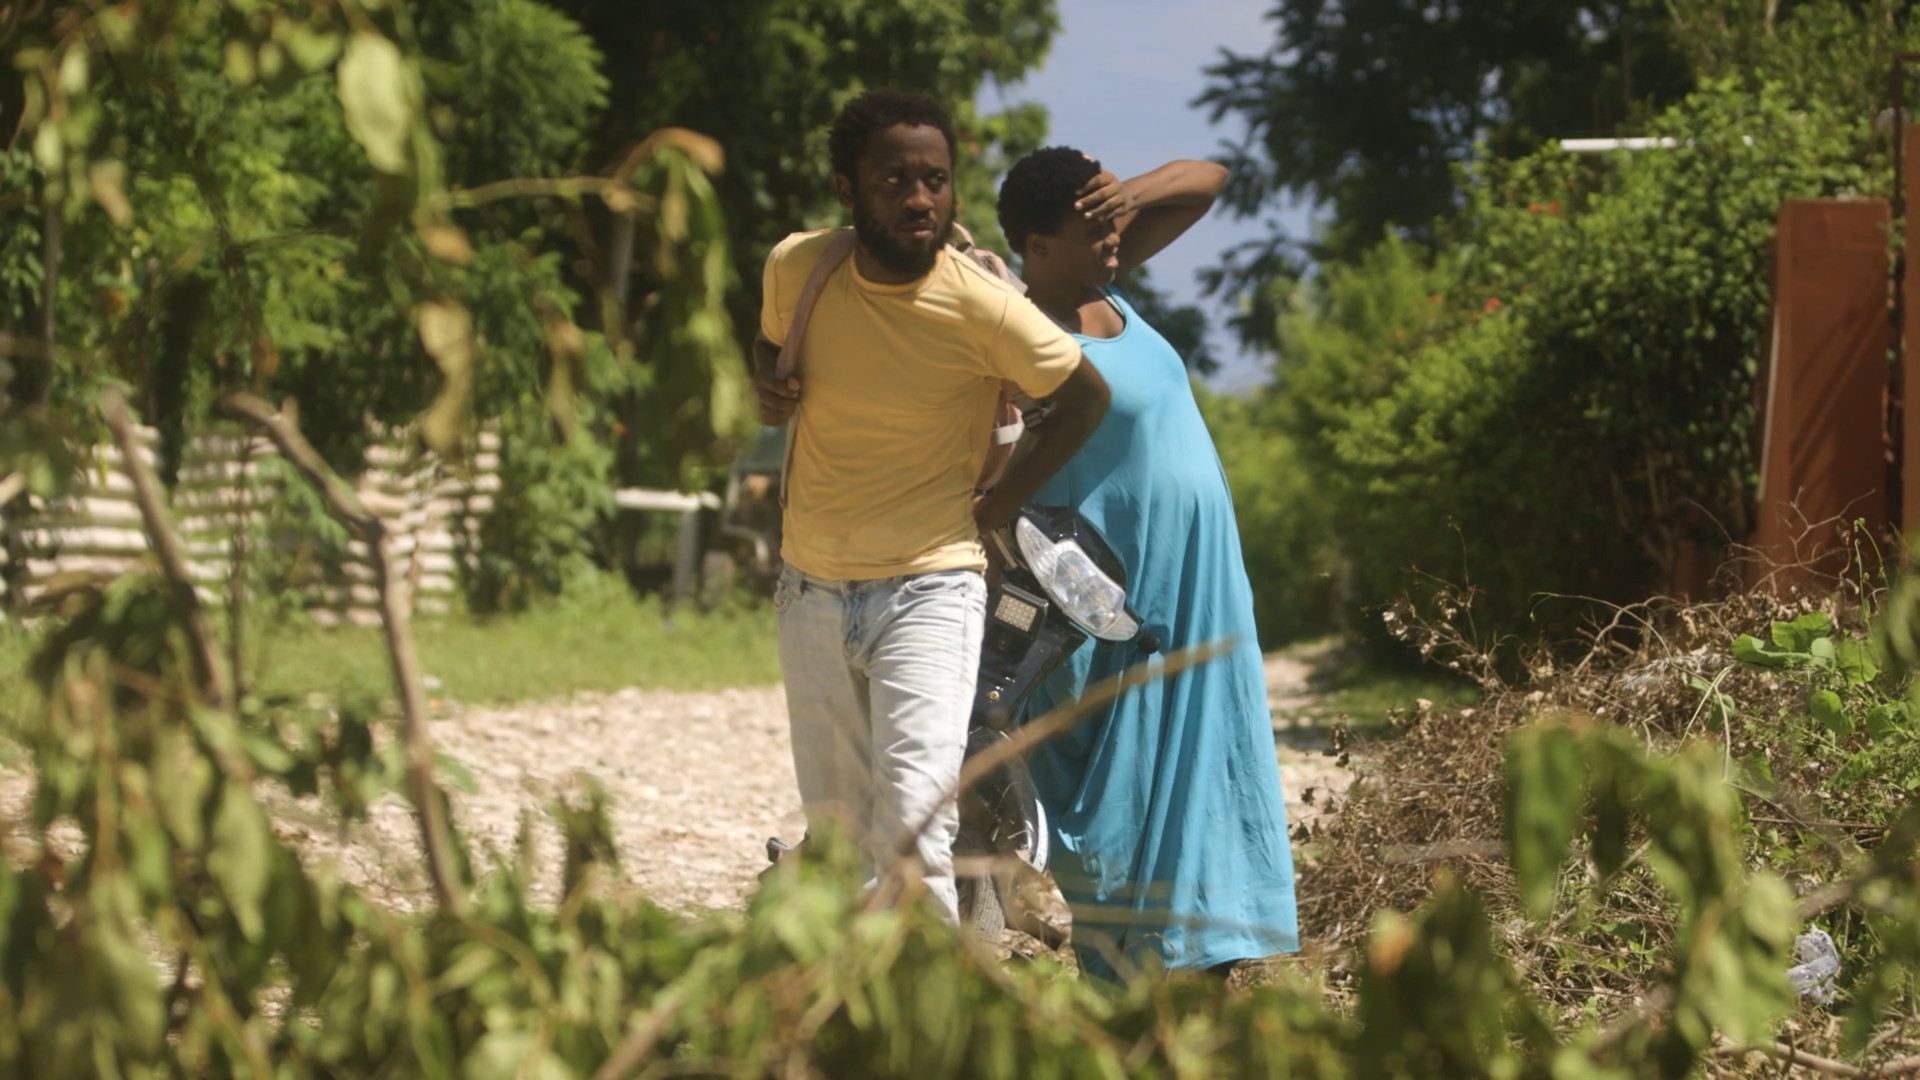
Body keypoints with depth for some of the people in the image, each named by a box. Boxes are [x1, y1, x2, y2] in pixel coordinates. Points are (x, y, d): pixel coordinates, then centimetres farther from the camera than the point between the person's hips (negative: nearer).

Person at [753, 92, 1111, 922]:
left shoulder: (981, 307, -16)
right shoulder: (797, 268, -4)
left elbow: (1087, 397, -1)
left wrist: (1000, 504, -4)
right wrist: (768, 390, -2)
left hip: (928, 589, -5)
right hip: (812, 593, 5)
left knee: (912, 825, -19)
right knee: (836, 830, 13)